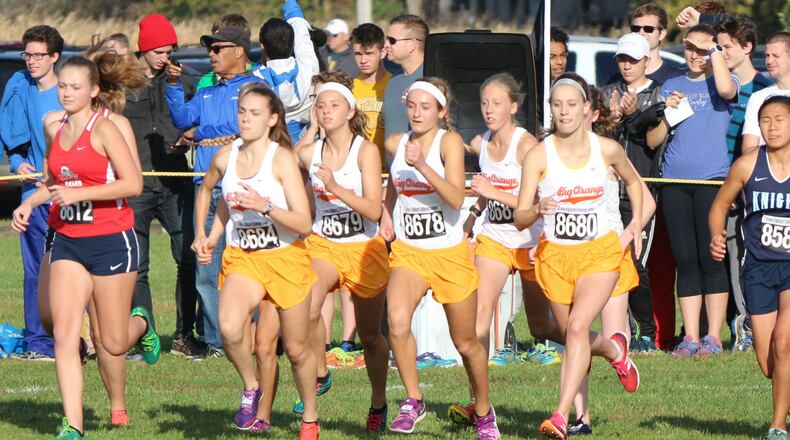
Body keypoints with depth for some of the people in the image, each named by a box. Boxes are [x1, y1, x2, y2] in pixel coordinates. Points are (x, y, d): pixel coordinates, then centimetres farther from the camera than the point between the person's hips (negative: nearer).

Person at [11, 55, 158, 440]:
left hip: (110, 241, -5)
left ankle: (140, 324, 39)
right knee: (64, 336, -9)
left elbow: (133, 184, -18)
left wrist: (79, 194, -22)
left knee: (111, 342, 3)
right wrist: (30, 203, 9)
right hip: (67, 241, 5)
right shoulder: (54, 128, 8)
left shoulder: (104, 129, -11)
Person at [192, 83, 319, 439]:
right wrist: (206, 237, 14)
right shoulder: (225, 157, -2)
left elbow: (303, 223, -20)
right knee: (230, 328, -27)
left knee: (296, 350, 9)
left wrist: (266, 206, -33)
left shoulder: (281, 158, -15)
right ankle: (251, 388, -1)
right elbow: (207, 190, 23)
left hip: (286, 259, -2)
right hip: (242, 258, 2)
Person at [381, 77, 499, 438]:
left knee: (465, 342, 10)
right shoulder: (395, 144, 2)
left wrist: (423, 166, -35)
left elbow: (457, 198, -26)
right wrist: (386, 214, 16)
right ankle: (413, 400, -9)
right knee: (397, 323, -25)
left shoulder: (449, 141, -12)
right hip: (408, 251, 3)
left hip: (451, 255, -3)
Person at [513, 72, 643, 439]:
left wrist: (637, 221, 4)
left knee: (577, 325, -23)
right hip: (555, 254, 2)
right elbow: (519, 218, -13)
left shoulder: (607, 149, -6)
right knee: (573, 336, 13)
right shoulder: (538, 155, -10)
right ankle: (614, 349, 49)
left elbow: (633, 181, 17)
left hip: (600, 252, -2)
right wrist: (538, 210, -34)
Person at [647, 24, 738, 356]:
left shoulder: (719, 82, 6)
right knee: (685, 262, 3)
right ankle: (690, 338, 5)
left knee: (710, 259, -6)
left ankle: (713, 338, -3)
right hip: (674, 180, 4)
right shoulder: (672, 86, 17)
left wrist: (715, 49, -9)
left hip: (711, 180, -4)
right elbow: (653, 141, 16)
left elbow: (726, 89, -21)